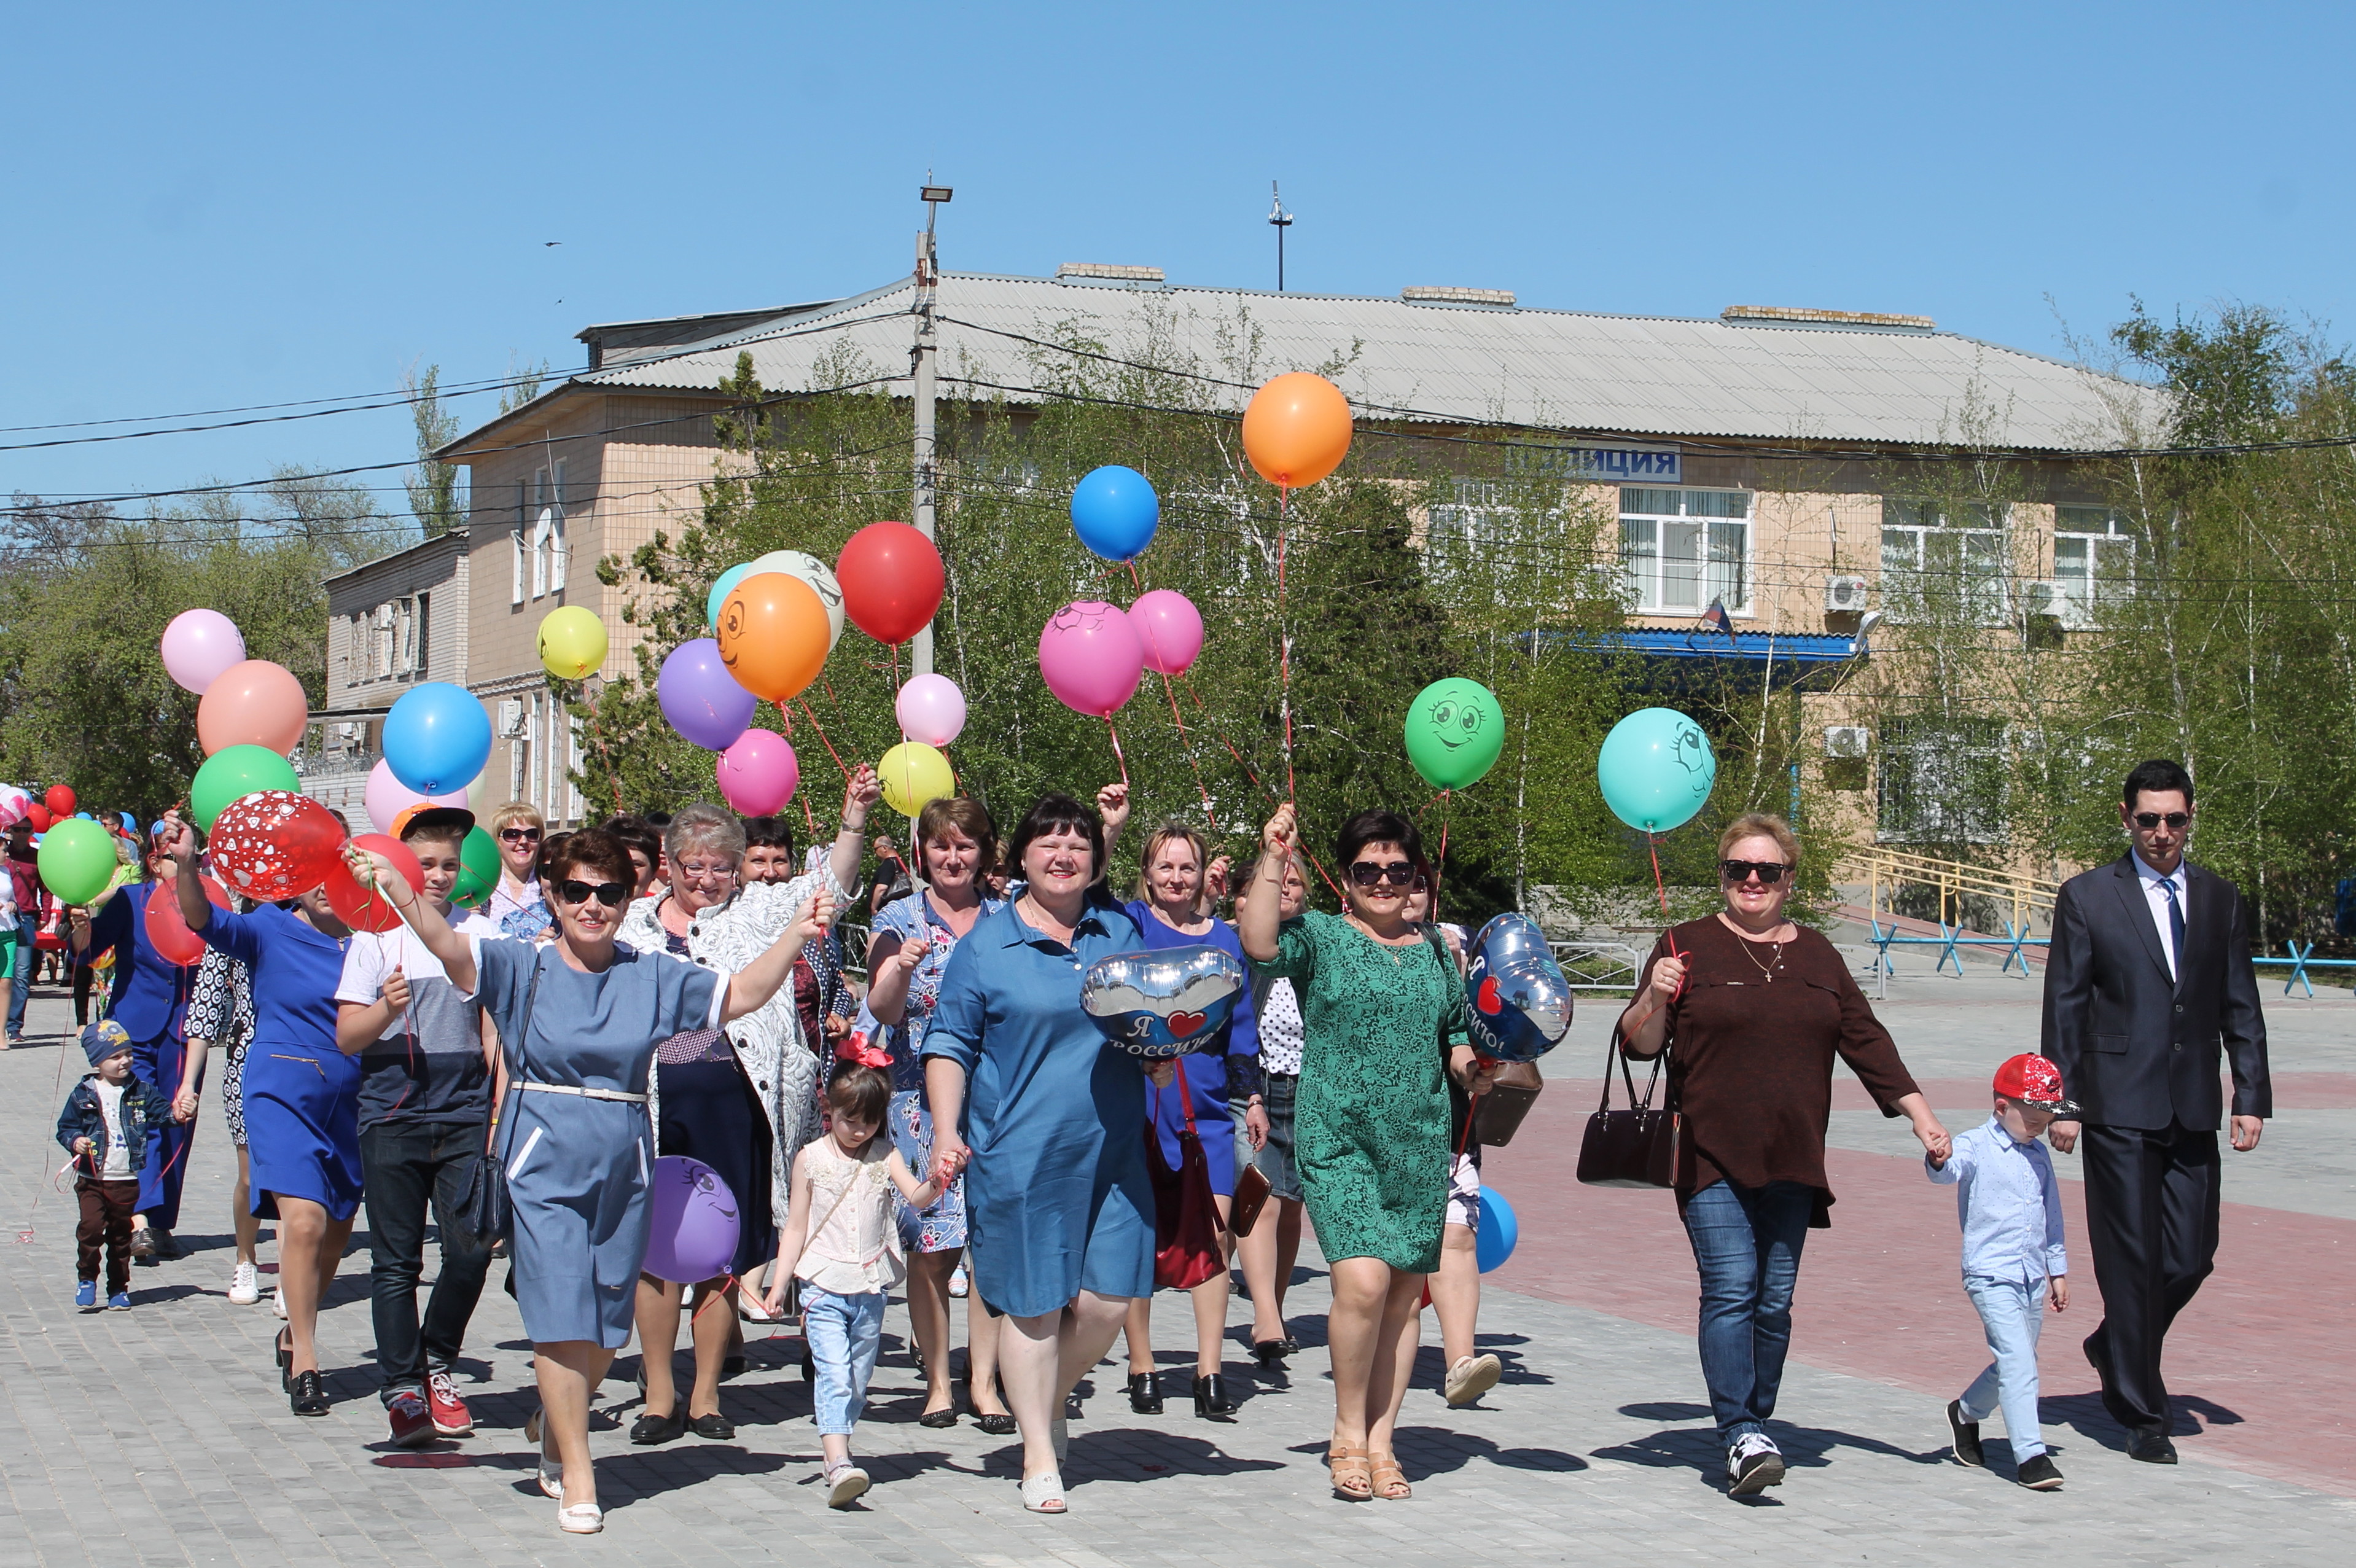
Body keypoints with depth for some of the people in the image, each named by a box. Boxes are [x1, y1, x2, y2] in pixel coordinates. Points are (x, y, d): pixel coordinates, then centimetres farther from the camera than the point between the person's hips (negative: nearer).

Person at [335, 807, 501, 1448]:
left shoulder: (481, 933, 8)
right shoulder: (375, 936, 3)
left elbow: (494, 1032, 12)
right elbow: (347, 1036, 0)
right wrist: (385, 1011, -20)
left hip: (467, 1117, 1)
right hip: (392, 1118, -1)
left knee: (471, 1249, -5)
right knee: (396, 1260, 1)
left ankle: (438, 1361, 18)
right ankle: (403, 1389, 8)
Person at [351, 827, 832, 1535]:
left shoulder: (654, 977, 7)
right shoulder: (521, 967, 0)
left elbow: (742, 995, 7)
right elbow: (447, 946, -15)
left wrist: (795, 935, -5)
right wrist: (394, 886, -31)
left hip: (623, 1169, 3)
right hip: (544, 1165, -3)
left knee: (608, 1328, 10)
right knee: (562, 1318, -8)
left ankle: (552, 1420, 39)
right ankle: (575, 1477, 2)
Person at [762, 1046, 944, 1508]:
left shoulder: (885, 1157, 6)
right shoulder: (811, 1159, 3)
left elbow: (915, 1197, -10)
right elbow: (796, 1227, 5)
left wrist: (936, 1183, -33)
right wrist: (779, 1284, 0)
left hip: (870, 1288, 3)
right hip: (823, 1287, -3)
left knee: (858, 1380, 10)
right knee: (834, 1374, -15)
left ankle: (836, 1438, 26)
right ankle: (838, 1465, -26)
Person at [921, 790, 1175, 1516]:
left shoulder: (1122, 930, 11)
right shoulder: (986, 943, 1)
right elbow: (950, 1044, 1)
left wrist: (1164, 1060, 1)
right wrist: (946, 1131, -9)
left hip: (1111, 1149, 3)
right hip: (1020, 1153, -3)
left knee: (1107, 1299, 0)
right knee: (1033, 1304, 1)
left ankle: (1050, 1400, 28)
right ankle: (1040, 1455, 14)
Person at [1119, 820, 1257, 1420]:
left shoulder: (1225, 938, 13)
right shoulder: (1129, 925, 4)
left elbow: (1241, 1021, 16)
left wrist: (1251, 1093, 9)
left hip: (1206, 1104, 2)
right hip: (1139, 1097, -2)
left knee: (1215, 1230, -4)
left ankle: (1209, 1372, 2)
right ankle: (1141, 1370, 12)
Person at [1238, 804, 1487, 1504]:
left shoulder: (1435, 952, 15)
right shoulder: (1319, 937, 1)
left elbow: (1456, 1036, 24)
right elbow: (1260, 946, -20)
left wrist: (1470, 1064, 3)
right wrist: (1272, 860, -23)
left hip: (1420, 1147, 5)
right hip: (1338, 1139, -5)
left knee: (1404, 1292, 5)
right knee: (1363, 1279, -19)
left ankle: (1380, 1443, 17)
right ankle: (1347, 1432, 1)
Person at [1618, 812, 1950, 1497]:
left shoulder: (1817, 957, 16)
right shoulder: (1689, 946, 3)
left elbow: (1867, 1041, 17)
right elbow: (1639, 1044, -1)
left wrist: (1921, 1114, 10)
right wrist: (1654, 1001, -21)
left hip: (1792, 1165, 4)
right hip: (1713, 1161, -4)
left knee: (1775, 1301, 4)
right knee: (1731, 1291, -13)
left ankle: (1755, 1426, 15)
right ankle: (1741, 1438, -16)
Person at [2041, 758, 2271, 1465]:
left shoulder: (2220, 898, 11)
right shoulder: (2086, 897, 0)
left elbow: (2241, 1008, 12)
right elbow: (2063, 1008, 0)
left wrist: (2251, 1099, 5)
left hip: (2193, 1113, 4)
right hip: (2119, 1108, -4)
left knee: (2192, 1259, 4)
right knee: (2133, 1261, -2)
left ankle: (2116, 1349, 32)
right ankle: (2141, 1413, 8)